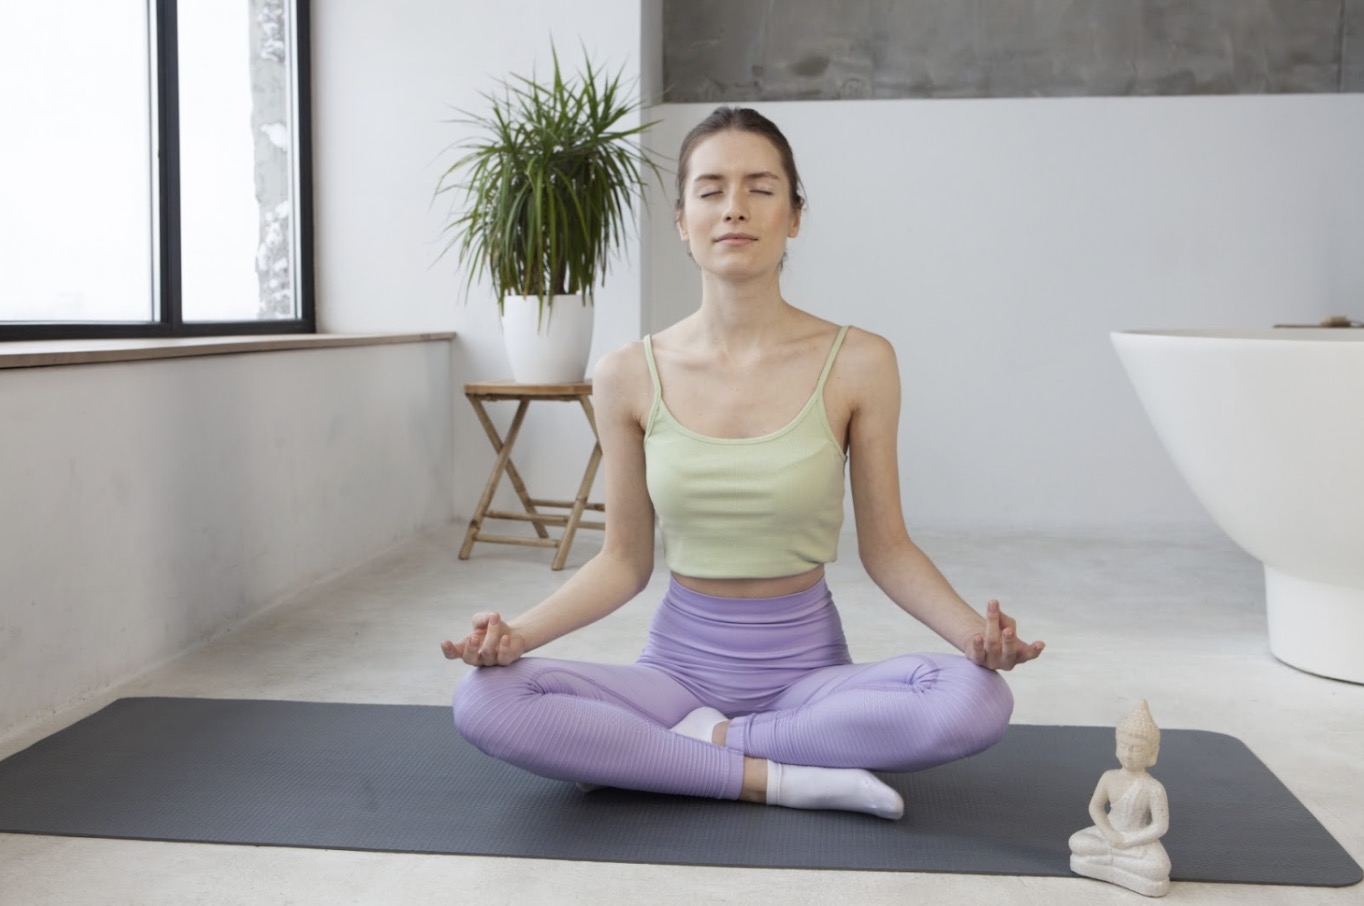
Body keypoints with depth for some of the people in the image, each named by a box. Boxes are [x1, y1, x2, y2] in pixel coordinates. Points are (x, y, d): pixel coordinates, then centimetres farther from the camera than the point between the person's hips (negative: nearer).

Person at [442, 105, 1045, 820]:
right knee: (485, 699, -25)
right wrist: (518, 631, -12)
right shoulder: (630, 376, -2)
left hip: (808, 664, 0)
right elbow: (624, 560, 4)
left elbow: (885, 546, 0)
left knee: (976, 699, -30)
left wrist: (972, 628, -19)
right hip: (678, 662, 1)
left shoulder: (857, 364, -6)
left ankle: (702, 741, -14)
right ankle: (775, 777, -18)